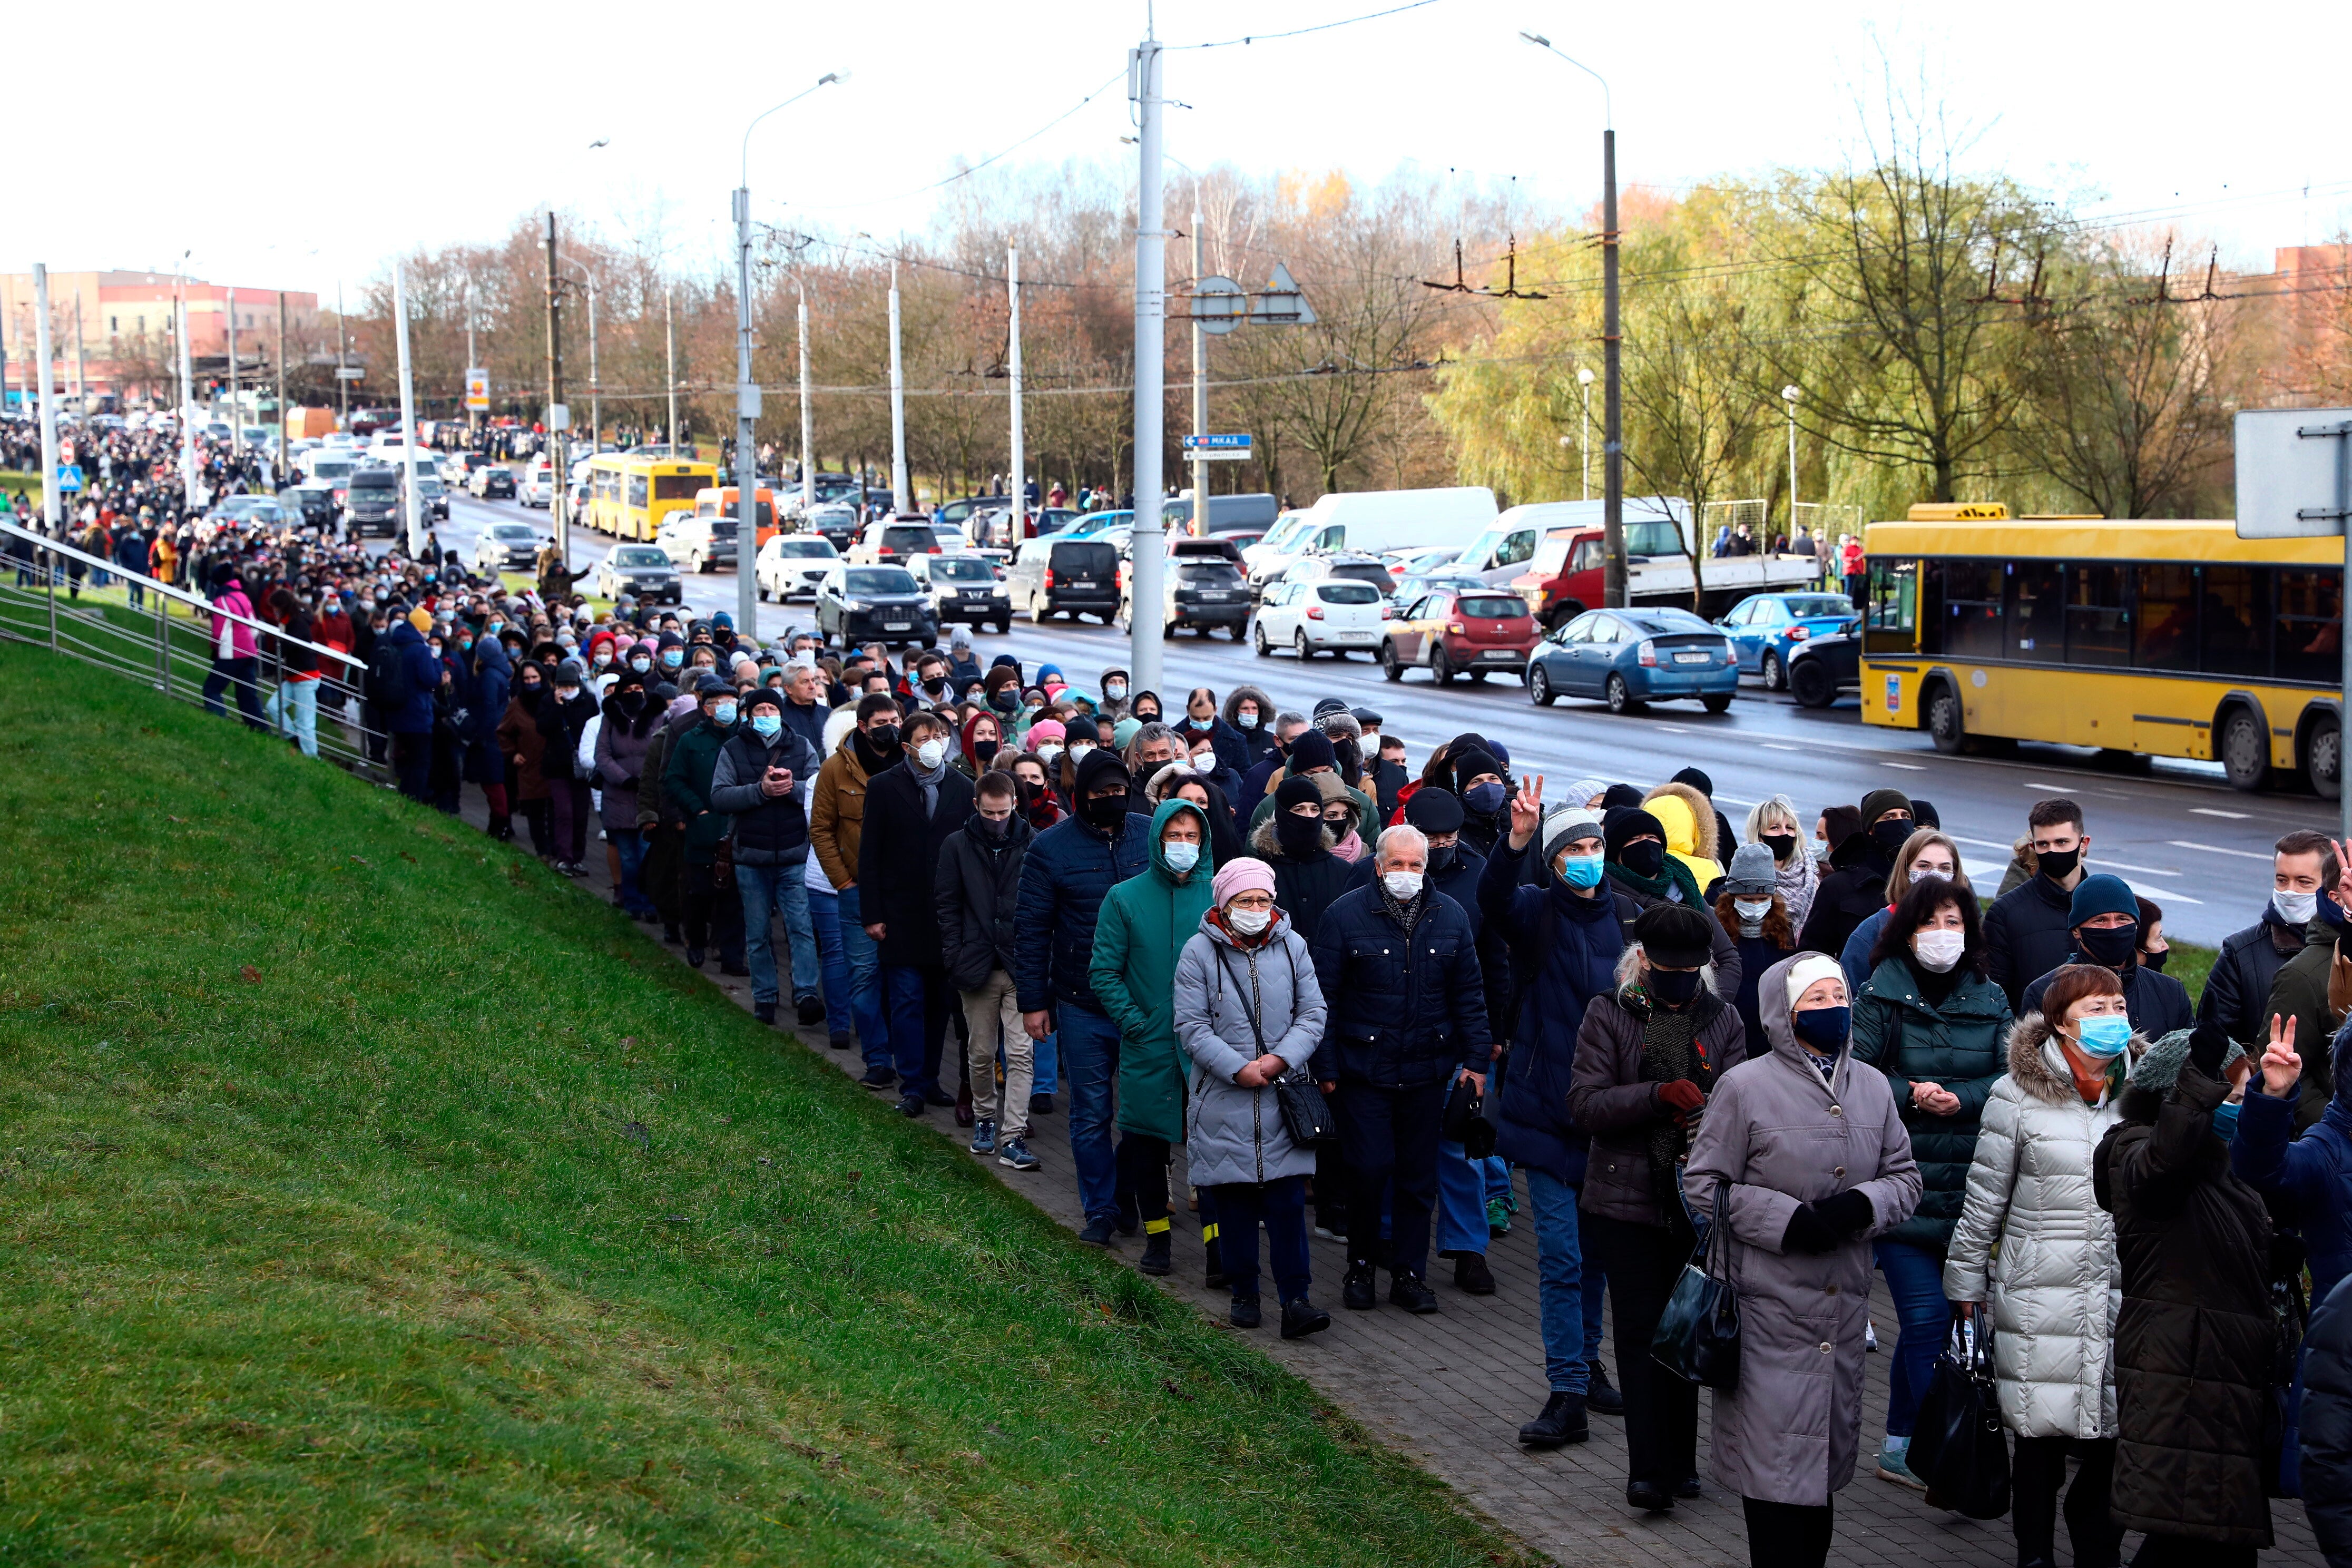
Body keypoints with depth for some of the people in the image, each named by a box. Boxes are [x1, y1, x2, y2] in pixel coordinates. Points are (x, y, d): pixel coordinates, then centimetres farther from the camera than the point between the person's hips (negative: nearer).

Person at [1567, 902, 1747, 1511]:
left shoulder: (1724, 1022, 9)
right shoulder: (1609, 1015, 1)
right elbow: (1585, 1101, -8)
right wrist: (1659, 1094, -21)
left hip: (1697, 1202, 2)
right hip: (1626, 1200, -2)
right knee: (1641, 1330, -5)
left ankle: (1679, 1462, 19)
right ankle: (1647, 1470, -5)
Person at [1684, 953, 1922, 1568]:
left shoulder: (1872, 1087, 9)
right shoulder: (1745, 1086, -6)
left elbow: (1905, 1176, 14)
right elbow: (1705, 1184, -4)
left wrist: (1862, 1205, -8)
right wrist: (1787, 1220, -15)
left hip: (1845, 1303, 5)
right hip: (1771, 1304, -5)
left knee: (1829, 1449, 11)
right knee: (1778, 1456, -7)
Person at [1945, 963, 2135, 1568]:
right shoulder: (2018, 1096, -2)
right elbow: (1983, 1202, 2)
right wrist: (1967, 1289, 3)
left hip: (2126, 1303, 3)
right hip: (2041, 1301, -3)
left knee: (2112, 1440, 3)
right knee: (2040, 1441, 4)